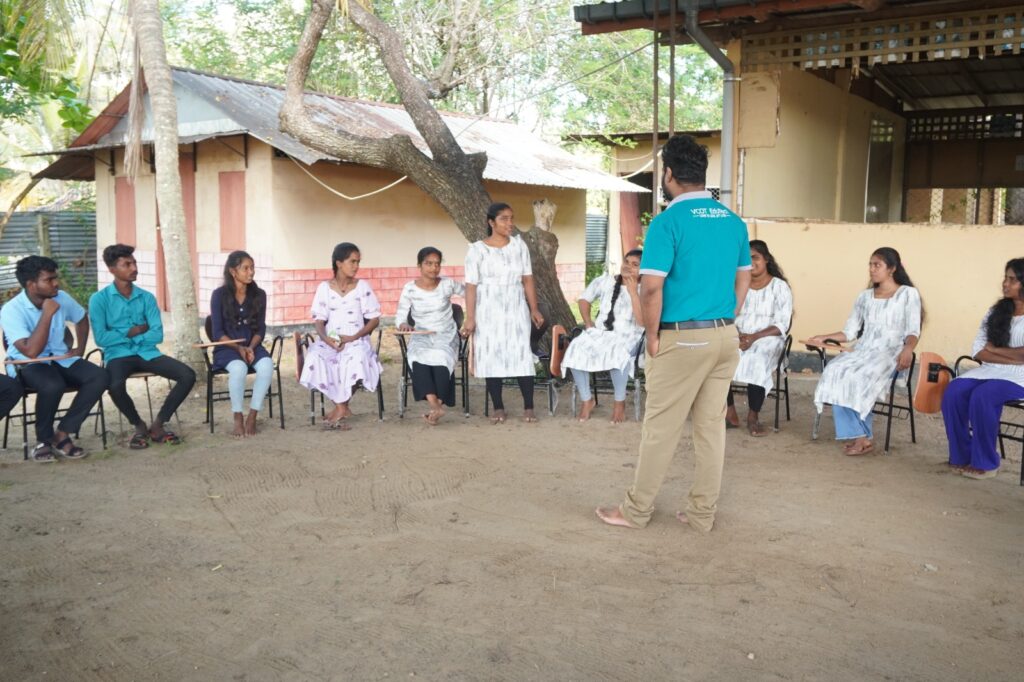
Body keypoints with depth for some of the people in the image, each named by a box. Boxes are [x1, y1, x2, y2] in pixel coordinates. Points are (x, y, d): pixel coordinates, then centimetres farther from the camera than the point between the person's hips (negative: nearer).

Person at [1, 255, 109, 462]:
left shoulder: (61, 298, -2)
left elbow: (82, 318, 22)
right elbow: (31, 352, -30)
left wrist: (80, 349, 10)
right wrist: (47, 314, -27)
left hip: (60, 359, 6)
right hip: (27, 366, -5)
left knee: (100, 376, -22)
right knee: (53, 385, -39)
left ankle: (62, 434, -15)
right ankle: (43, 440, -12)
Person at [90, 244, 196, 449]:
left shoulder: (147, 297, 8)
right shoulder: (99, 299, -1)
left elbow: (157, 335, -1)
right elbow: (101, 338, -10)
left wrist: (125, 335, -8)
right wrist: (136, 330, -6)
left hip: (147, 353, 3)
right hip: (118, 355, -3)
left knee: (188, 376, -18)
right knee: (116, 385, -36)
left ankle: (158, 424, -1)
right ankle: (139, 425, -5)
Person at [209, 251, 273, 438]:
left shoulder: (259, 294, 5)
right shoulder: (219, 295, -4)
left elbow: (260, 328, 5)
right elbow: (218, 333, -6)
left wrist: (251, 347, -13)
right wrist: (239, 347, -20)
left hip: (252, 345, 3)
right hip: (227, 348, -3)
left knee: (267, 365, -32)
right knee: (239, 368, -37)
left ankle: (252, 417, -21)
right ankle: (238, 418, -19)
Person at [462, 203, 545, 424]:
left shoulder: (519, 245, 5)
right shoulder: (477, 249, -4)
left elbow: (527, 279, 7)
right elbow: (471, 286, -6)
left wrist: (534, 309, 2)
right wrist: (470, 318, -11)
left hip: (516, 309, 2)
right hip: (489, 311, -2)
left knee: (522, 355, -4)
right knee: (492, 357, 1)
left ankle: (528, 407, 5)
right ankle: (498, 408, 11)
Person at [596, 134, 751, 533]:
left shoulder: (669, 221, -13)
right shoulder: (733, 222, 9)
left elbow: (651, 288, -18)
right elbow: (743, 281, 15)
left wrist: (652, 336, -7)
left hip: (682, 339, -6)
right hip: (725, 338, 7)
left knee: (661, 428, 3)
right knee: (712, 426, 11)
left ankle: (636, 511, 16)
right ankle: (703, 513, 20)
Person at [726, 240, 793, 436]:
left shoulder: (780, 286, 1)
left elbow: (781, 325, -7)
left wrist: (754, 337, -22)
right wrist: (737, 335, -16)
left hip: (767, 339, -3)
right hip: (738, 337, 3)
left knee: (757, 361, -37)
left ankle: (753, 417, -19)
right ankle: (730, 413, -18)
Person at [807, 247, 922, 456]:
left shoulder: (908, 294, 5)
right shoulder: (865, 296, 21)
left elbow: (913, 331, -6)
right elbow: (850, 331, 16)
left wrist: (908, 349, -28)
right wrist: (824, 337, 1)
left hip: (890, 353, -5)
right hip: (863, 350, 5)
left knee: (859, 377, -36)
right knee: (834, 371, -28)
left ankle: (858, 435, -20)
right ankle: (861, 436, -29)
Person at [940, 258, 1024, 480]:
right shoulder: (995, 312, 13)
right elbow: (977, 351, 4)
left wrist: (994, 349, -5)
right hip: (990, 370, 5)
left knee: (982, 396, -32)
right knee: (953, 391, -23)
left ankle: (985, 462, -17)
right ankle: (962, 456, -13)